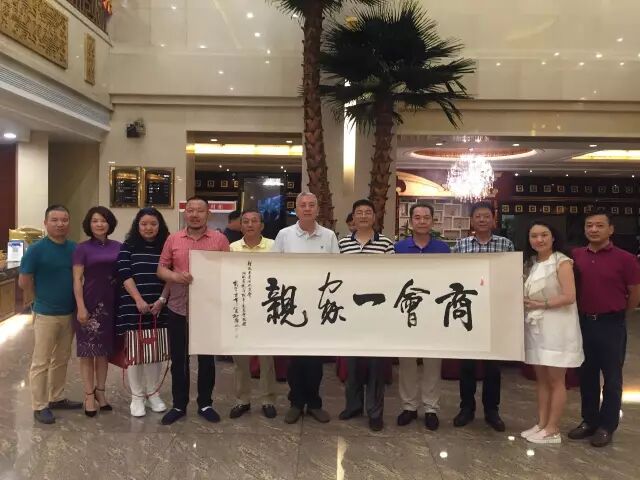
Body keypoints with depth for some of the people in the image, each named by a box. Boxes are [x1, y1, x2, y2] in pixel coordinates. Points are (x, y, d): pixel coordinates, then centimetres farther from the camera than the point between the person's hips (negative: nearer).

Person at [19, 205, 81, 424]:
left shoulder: (75, 248, 1)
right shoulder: (36, 249, -12)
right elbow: (24, 282, -8)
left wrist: (77, 302, 4)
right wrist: (43, 298, -1)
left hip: (69, 313, 5)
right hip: (46, 315, -5)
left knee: (62, 360, 17)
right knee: (41, 362, 4)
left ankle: (57, 398, 31)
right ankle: (40, 406, 15)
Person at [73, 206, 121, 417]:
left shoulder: (118, 247, 5)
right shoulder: (83, 248, -4)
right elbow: (77, 280, -6)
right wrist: (81, 307, -14)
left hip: (112, 303, 3)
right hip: (90, 303, -3)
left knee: (105, 350, 13)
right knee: (88, 351, 4)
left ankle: (100, 391, 27)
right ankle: (89, 394, 16)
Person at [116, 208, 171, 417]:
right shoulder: (128, 247, 1)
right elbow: (125, 275, -7)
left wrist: (161, 300, -10)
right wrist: (139, 300, -16)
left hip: (159, 308, 2)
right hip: (132, 307, -2)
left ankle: (153, 393, 21)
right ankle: (137, 396, 15)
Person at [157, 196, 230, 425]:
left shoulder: (220, 239, -1)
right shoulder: (173, 239, 4)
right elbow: (161, 269, 5)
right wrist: (176, 276, -15)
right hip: (178, 309, 2)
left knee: (207, 359, 10)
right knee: (178, 359, 11)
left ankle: (205, 404, 26)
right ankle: (179, 405, 25)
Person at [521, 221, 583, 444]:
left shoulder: (562, 262, -8)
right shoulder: (530, 263, 12)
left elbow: (569, 296, -16)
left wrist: (540, 304, -12)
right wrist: (523, 302, -1)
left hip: (557, 327, -6)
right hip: (535, 327, 6)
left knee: (555, 380, 2)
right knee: (541, 378, 11)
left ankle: (553, 429, 10)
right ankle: (541, 423, 20)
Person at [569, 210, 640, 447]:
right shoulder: (576, 256, 1)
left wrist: (617, 312, 6)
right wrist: (583, 311, 7)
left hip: (611, 324, -4)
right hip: (583, 322, 4)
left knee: (611, 377, 7)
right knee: (586, 374, 14)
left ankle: (607, 426, 20)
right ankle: (589, 420, 28)